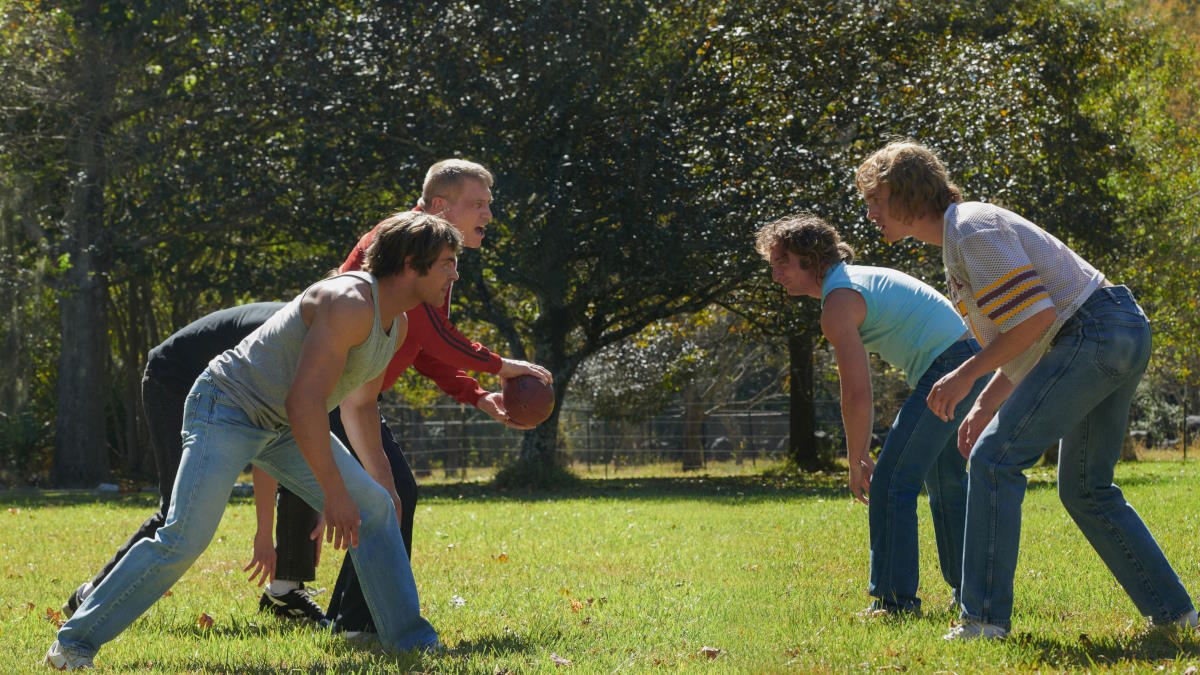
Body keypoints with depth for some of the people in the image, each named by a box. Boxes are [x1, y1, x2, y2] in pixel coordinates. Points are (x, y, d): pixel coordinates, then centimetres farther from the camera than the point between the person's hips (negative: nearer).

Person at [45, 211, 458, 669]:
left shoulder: (397, 325, 6)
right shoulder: (349, 303, -26)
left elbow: (360, 407, 22)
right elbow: (304, 401, -30)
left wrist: (381, 479, 22)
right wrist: (335, 494, -27)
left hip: (284, 426, 9)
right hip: (227, 408, -9)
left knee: (377, 509, 1)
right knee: (184, 540, -19)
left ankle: (412, 641, 9)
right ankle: (75, 642, -9)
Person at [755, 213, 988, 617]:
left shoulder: (838, 303, -13)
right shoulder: (856, 279, 19)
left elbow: (857, 395, -16)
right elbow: (861, 390, 22)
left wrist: (856, 463, -6)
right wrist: (863, 455, 22)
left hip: (946, 369, -11)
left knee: (891, 482, -10)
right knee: (946, 484, 21)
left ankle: (894, 598, -12)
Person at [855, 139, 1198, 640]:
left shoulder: (973, 228, -12)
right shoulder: (958, 241, 20)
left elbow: (1033, 317, -20)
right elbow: (1027, 338, 25)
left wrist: (966, 375, -13)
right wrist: (984, 406, 19)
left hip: (1091, 332, -11)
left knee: (995, 460, -11)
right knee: (1085, 489, 17)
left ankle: (984, 618, -13)